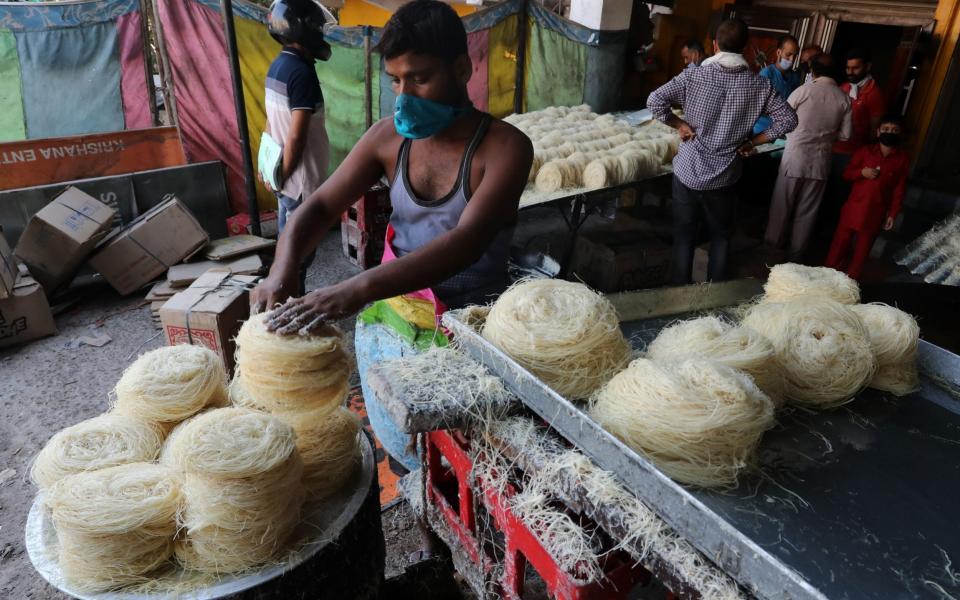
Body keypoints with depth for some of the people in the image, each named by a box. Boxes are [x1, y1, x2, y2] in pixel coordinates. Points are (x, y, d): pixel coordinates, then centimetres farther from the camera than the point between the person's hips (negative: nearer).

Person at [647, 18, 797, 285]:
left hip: (689, 171, -1)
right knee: (721, 236, 19)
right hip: (725, 176, 2)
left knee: (684, 236, 10)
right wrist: (753, 141, 3)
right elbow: (789, 119, -4)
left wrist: (680, 125, -5)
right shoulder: (758, 85, -4)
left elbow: (654, 101, -16)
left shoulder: (694, 76, -10)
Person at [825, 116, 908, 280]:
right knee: (841, 240, 5)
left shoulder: (903, 159, 1)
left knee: (863, 247, 8)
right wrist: (861, 172, -15)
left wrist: (892, 214, -1)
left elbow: (899, 189, 2)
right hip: (854, 207, 0)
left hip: (876, 212, 0)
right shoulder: (865, 151, 1)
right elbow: (847, 174, 6)